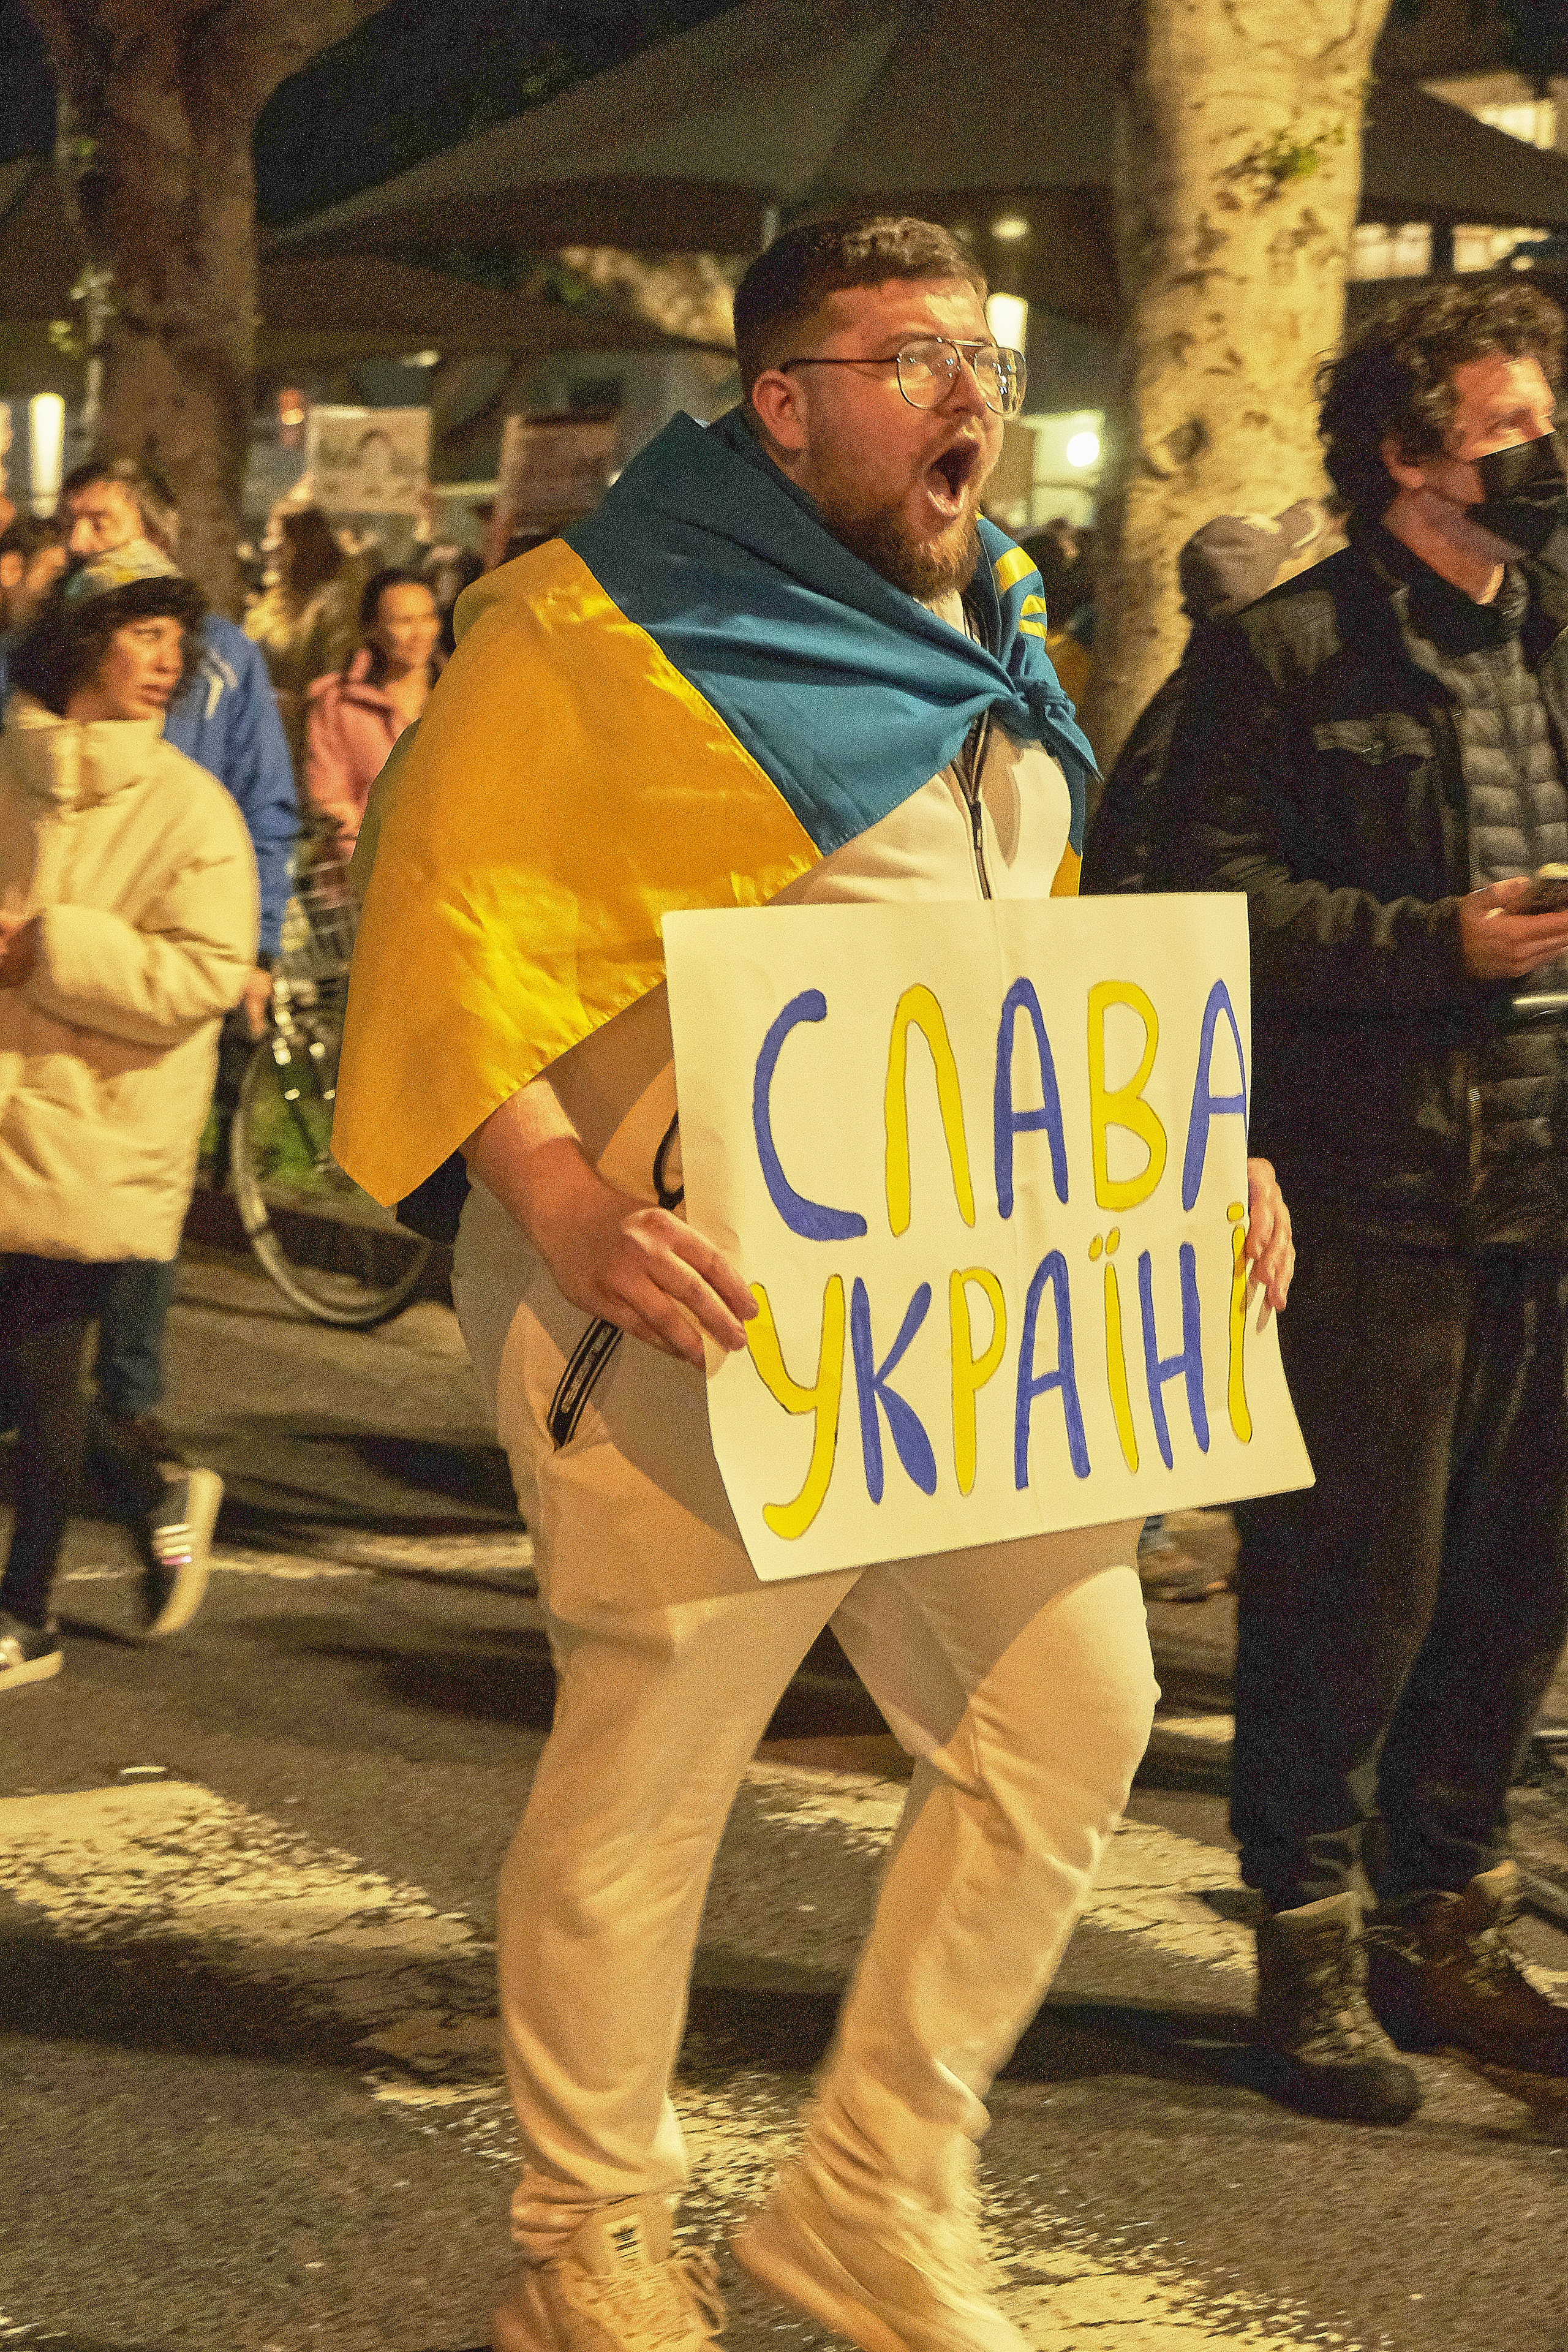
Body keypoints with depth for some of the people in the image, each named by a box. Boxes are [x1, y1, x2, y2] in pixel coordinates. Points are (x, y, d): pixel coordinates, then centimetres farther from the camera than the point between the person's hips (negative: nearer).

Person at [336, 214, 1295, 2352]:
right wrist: (561, 1201, -24)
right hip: (704, 1311, -7)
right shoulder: (608, 625, -7)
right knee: (648, 1767, 1)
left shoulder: (988, 651, 16)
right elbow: (446, 919, -12)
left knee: (1070, 1715, 6)